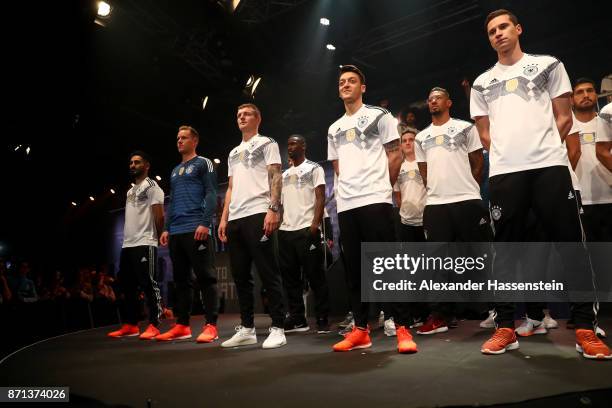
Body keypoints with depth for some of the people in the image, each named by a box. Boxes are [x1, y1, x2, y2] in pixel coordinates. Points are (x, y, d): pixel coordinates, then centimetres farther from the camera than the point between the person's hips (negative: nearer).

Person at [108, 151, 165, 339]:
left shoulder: (152, 186, -4)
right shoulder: (130, 190, 23)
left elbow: (159, 215, -10)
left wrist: (158, 236, -4)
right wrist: (127, 238, 17)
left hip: (145, 243, -9)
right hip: (127, 244, 9)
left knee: (149, 285, -8)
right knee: (127, 286, 12)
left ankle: (153, 326, -2)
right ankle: (130, 325, 21)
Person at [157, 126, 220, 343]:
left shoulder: (203, 163, 5)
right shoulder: (175, 171, 25)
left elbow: (211, 194, -6)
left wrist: (205, 223, -17)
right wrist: (166, 229, 15)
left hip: (197, 229, -7)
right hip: (176, 233, 7)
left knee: (205, 277, -7)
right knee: (181, 279, 9)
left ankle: (211, 325, -4)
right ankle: (182, 325, 15)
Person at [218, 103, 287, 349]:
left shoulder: (266, 143, 8)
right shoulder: (233, 153, 27)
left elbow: (276, 177, -5)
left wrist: (273, 209, -18)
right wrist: (224, 218, 13)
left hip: (258, 214, -7)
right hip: (235, 219, 7)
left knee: (268, 273, -8)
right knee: (240, 275, 7)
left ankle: (277, 329, -3)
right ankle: (247, 329, 15)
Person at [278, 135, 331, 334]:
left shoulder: (314, 168, 3)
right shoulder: (284, 174, 21)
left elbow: (320, 198, -6)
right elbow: (281, 202, 19)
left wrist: (315, 224, -18)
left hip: (306, 229, -6)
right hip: (285, 231, 7)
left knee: (315, 276, -2)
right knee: (290, 277, 7)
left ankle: (322, 319, 6)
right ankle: (297, 319, 16)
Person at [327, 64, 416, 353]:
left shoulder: (379, 115, 7)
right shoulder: (334, 129, 21)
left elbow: (395, 154, 3)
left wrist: (381, 186, 3)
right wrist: (350, 187, 11)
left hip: (375, 200, -5)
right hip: (345, 204, 6)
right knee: (353, 268, 6)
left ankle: (402, 329, -2)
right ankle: (360, 330, 13)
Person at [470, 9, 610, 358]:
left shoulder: (548, 65, 14)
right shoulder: (482, 83, 17)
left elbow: (564, 118, 9)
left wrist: (543, 151, 1)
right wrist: (508, 156, 3)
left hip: (550, 166, -1)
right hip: (504, 173, 1)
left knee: (570, 245, -1)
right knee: (506, 250, 2)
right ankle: (506, 329, 8)